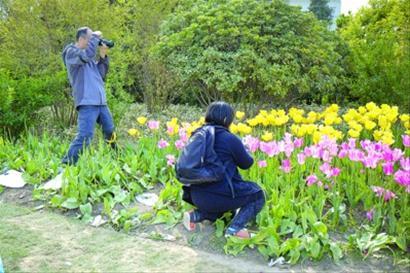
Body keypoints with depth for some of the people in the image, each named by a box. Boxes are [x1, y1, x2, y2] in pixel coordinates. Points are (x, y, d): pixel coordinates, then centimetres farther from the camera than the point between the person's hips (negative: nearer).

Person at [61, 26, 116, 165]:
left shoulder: (88, 57, 20)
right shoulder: (71, 52, -3)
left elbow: (101, 75, 17)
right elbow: (87, 55, -24)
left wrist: (103, 56, 7)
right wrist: (95, 37, -10)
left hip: (100, 101, 9)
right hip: (87, 102, -8)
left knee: (110, 132, 21)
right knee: (84, 137, -17)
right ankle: (66, 164, -13)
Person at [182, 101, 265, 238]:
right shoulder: (230, 139, -10)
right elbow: (246, 163, 4)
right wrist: (242, 151, 23)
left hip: (197, 196, 7)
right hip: (219, 195, -7)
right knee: (258, 194, 14)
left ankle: (195, 215, 12)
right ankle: (234, 228, -4)